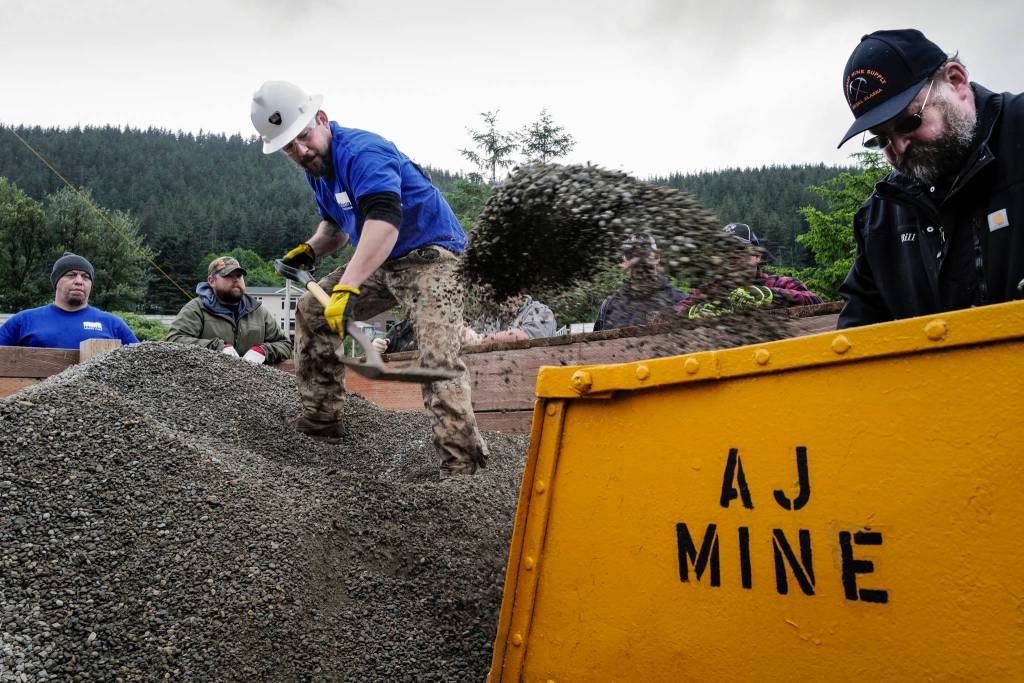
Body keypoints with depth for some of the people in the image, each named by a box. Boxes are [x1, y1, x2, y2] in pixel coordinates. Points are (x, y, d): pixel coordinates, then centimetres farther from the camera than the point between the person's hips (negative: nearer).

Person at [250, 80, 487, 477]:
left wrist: (347, 287, -49)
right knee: (311, 311, 10)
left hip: (429, 255, -10)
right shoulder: (317, 168, 8)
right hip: (382, 265, 10)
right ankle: (320, 419, 17)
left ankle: (462, 461, -26)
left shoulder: (362, 152, -23)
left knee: (438, 357, -25)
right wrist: (311, 250, 3)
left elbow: (385, 219, -40)